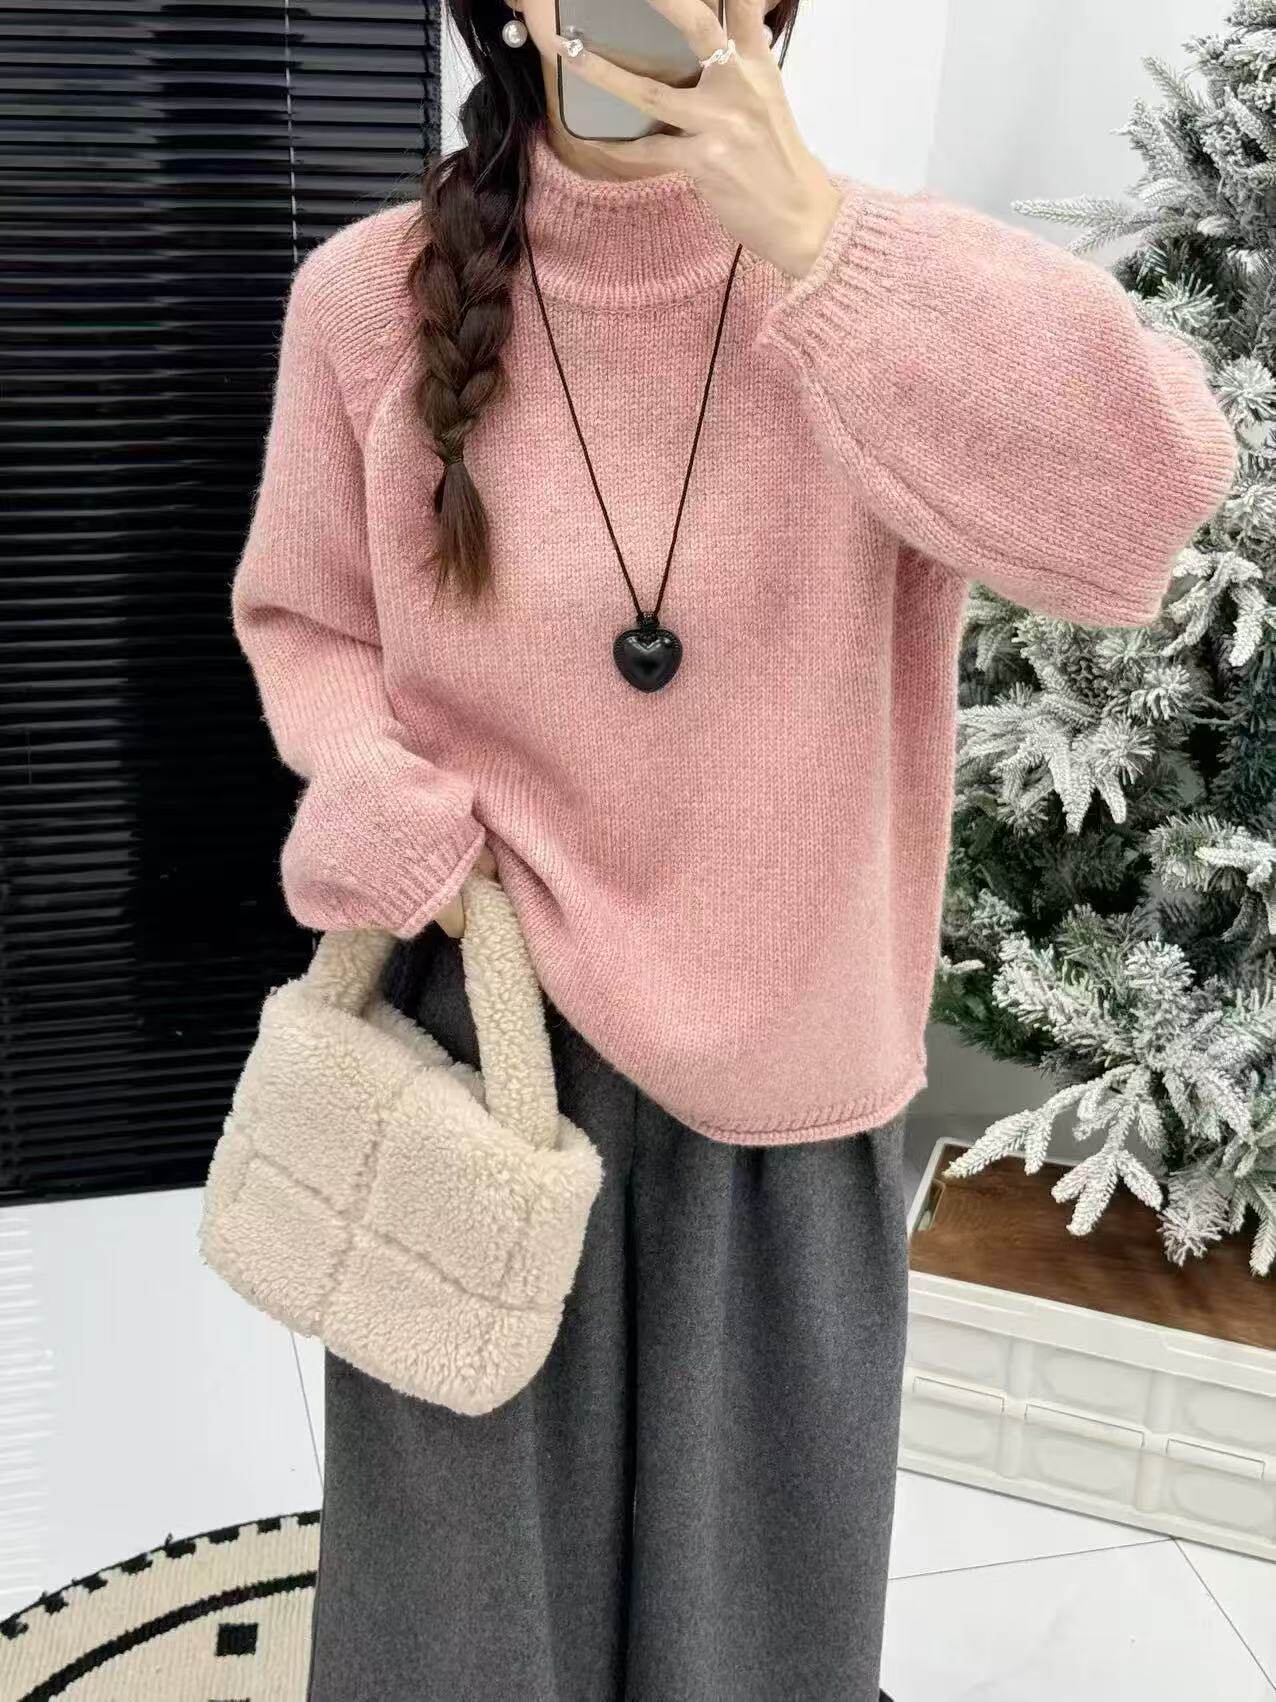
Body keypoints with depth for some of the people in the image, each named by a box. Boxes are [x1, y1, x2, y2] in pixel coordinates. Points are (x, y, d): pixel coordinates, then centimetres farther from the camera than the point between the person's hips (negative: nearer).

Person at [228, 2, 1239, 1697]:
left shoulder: (875, 280, -9)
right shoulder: (370, 296, -7)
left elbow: (1146, 498, -26)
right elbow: (302, 621, 5)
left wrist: (809, 235, -30)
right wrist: (402, 824, -13)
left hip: (773, 1041, 1)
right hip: (475, 1021, 0)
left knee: (756, 1555, 21)